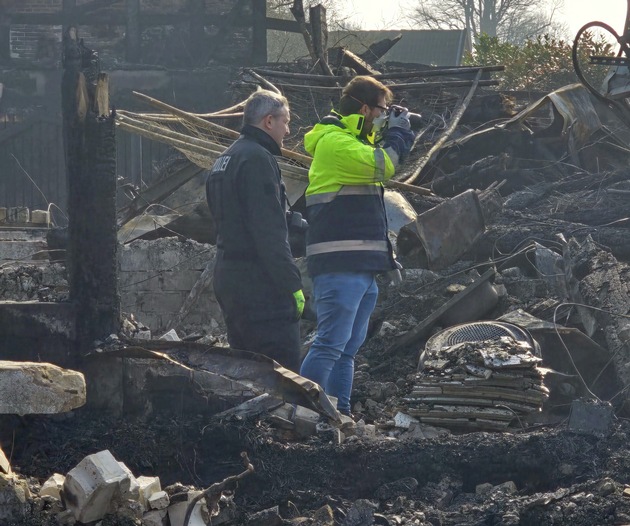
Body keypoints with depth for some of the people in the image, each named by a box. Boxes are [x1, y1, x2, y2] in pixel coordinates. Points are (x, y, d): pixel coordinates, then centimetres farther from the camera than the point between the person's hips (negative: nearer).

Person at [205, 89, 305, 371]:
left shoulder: (224, 160, 20)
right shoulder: (257, 158, -12)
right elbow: (269, 231, -19)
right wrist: (292, 283, -17)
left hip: (228, 281, 10)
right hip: (261, 285, -10)